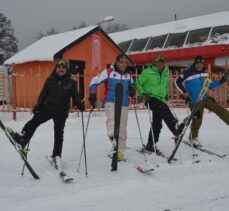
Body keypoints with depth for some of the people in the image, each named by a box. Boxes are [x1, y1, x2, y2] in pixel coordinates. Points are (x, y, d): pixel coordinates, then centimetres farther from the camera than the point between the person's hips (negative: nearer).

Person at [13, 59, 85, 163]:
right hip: (48, 107, 1)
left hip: (61, 112, 0)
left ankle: (56, 155, 19)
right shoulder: (50, 80, 7)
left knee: (59, 133, 7)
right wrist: (38, 106, -2)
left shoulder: (71, 82, 4)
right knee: (34, 121, -22)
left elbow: (75, 96, 5)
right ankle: (22, 139, -31)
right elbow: (43, 95, 9)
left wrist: (80, 105, -14)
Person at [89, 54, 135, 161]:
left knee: (122, 128, 5)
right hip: (111, 102, -4)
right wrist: (92, 94, -10)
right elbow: (94, 81, -2)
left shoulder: (128, 75, 11)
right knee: (112, 118, -34)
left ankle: (119, 152, 13)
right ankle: (112, 136, -57)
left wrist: (132, 90, 6)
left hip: (124, 104, 4)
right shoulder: (108, 72, -4)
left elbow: (132, 84, 28)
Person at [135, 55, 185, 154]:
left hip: (160, 100, 7)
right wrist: (143, 93, -13)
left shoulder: (165, 74, 13)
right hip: (150, 98, -6)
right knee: (164, 109, -32)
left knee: (157, 123, 5)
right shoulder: (147, 72, -4)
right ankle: (176, 128, -49)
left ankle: (150, 145, 14)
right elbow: (138, 83, -1)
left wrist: (166, 94, 16)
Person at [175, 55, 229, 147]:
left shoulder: (204, 73, 6)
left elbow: (209, 85, 15)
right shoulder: (188, 73, -14)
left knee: (220, 110, 2)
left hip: (205, 98, 6)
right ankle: (193, 138, 22)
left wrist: (221, 81, 6)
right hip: (194, 102, -6)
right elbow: (177, 82, -13)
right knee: (197, 120, 0)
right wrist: (184, 92, -21)